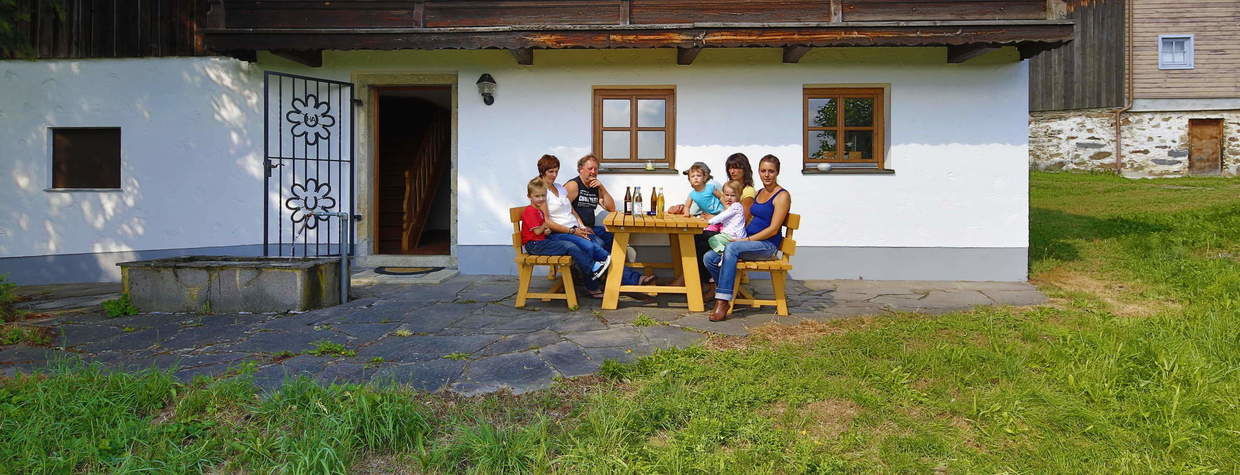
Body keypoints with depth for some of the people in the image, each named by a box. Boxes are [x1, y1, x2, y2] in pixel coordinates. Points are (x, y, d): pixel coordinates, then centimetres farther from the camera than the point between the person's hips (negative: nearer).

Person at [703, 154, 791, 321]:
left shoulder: (782, 196, -5)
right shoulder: (759, 193, 19)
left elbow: (773, 229, -13)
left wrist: (747, 240, -17)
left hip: (767, 245, -8)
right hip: (749, 242, 8)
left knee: (732, 248, -35)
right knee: (709, 257, -13)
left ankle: (723, 303, -35)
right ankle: (722, 298, 0)